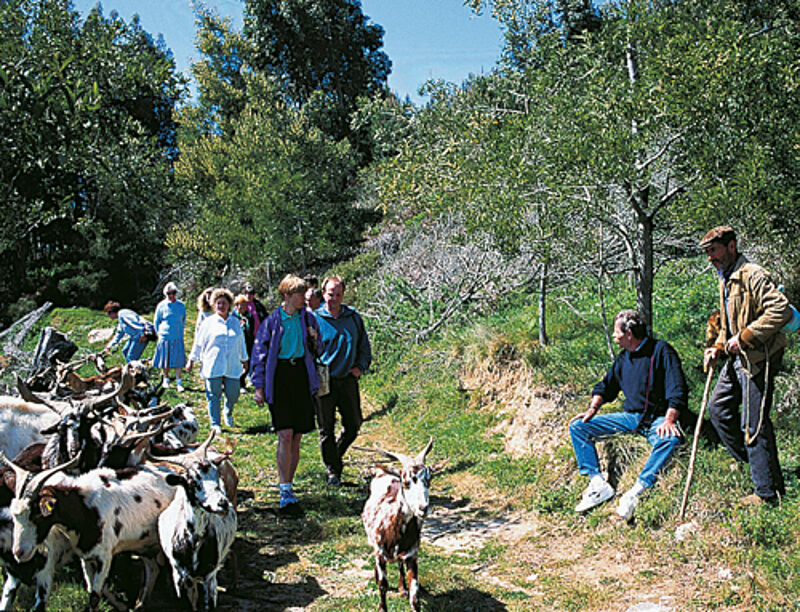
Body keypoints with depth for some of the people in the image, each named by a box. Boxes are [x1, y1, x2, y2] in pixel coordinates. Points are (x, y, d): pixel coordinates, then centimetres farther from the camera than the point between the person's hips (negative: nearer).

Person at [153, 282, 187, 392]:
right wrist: (159, 333, 6)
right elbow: (156, 321, 9)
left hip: (178, 338, 1)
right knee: (166, 359, 8)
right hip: (165, 337, -1)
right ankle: (166, 380, 24)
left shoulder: (181, 305, 3)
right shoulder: (161, 305, -3)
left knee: (178, 360, -2)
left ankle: (179, 383, 2)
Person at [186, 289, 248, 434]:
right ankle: (215, 424, 10)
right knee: (214, 396, -1)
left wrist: (244, 360, 28)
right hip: (212, 366, -2)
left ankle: (228, 413, 32)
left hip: (232, 366, 2)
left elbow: (241, 343, 23)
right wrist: (191, 361, 10)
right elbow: (199, 343, 10)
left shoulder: (235, 322, 13)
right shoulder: (208, 322, 5)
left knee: (233, 394, 1)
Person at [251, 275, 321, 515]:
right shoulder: (272, 321, 0)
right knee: (285, 435, -11)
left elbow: (316, 348, 21)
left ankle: (287, 485, 18)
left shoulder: (308, 318, 9)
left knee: (296, 436, 6)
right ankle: (286, 494, -11)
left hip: (302, 376, 4)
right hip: (279, 378, -3)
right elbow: (259, 353, 2)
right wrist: (259, 386, -2)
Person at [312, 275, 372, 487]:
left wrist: (361, 367, 5)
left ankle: (336, 455, 33)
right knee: (326, 429, 3)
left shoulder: (353, 317, 8)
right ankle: (332, 471, 15)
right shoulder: (315, 319, -2)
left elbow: (364, 345, 17)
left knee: (353, 424, 8)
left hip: (348, 380, 3)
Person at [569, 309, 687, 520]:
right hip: (630, 416, 6)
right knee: (577, 427, -6)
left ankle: (636, 493, -43)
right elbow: (605, 386, 24)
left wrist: (669, 420, -29)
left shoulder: (661, 351, -8)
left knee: (670, 439, -40)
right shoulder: (623, 357, 12)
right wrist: (593, 408, 7)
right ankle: (599, 484, -17)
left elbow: (677, 391, -15)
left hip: (657, 418, -6)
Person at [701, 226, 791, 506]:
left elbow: (781, 310, -27)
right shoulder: (725, 281, 16)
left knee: (753, 424, -5)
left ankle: (769, 492, 5)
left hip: (757, 359, -10)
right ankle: (750, 459, 27)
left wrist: (744, 338, -24)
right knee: (718, 408, 13)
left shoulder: (753, 276, -16)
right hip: (737, 358, 10)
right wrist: (718, 347, 9)